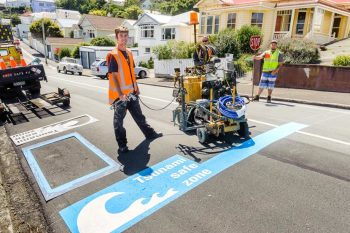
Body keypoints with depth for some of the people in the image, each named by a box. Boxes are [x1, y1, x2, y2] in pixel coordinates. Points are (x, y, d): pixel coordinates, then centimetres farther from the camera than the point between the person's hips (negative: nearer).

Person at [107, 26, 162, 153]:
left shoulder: (129, 53, 10)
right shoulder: (113, 55, -13)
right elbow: (113, 76, -17)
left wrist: (136, 87, 16)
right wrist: (120, 94, -23)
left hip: (131, 92, 8)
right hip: (120, 94, -7)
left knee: (138, 115, 20)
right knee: (119, 120, 5)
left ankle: (149, 133, 35)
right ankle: (122, 145, 15)